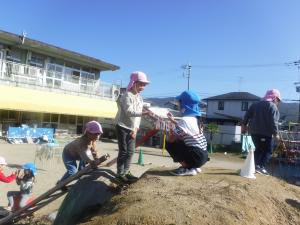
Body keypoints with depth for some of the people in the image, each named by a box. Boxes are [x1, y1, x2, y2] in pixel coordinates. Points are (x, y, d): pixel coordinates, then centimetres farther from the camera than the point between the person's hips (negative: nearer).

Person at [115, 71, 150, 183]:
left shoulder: (139, 98, 10)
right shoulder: (127, 95, -14)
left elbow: (138, 115, 9)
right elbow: (129, 112, -28)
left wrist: (136, 129, 0)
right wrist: (144, 112, -39)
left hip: (132, 128, 8)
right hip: (122, 127, -7)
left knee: (130, 151, 10)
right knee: (123, 151, -4)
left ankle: (126, 172, 23)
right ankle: (120, 174, 7)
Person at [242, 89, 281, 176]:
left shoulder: (255, 104, 15)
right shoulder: (273, 107, -5)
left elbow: (247, 115, 11)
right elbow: (273, 122, -14)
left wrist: (244, 125, 17)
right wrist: (275, 133, -10)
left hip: (254, 131, 6)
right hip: (265, 133, -6)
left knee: (258, 149, 17)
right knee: (268, 151, 3)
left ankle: (256, 165, 10)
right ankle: (261, 166, -9)